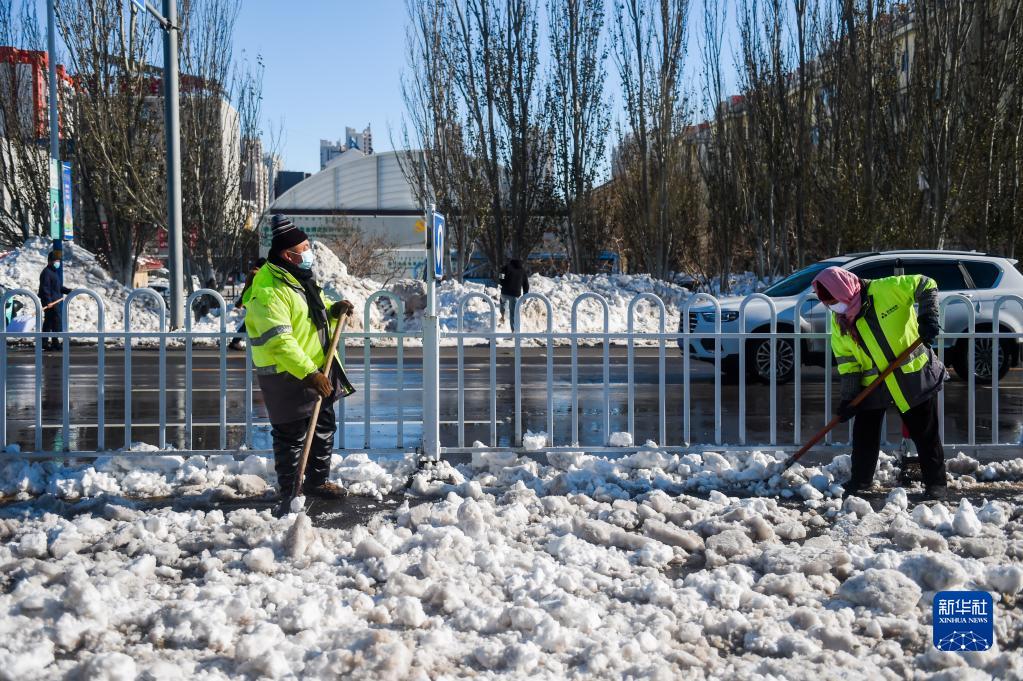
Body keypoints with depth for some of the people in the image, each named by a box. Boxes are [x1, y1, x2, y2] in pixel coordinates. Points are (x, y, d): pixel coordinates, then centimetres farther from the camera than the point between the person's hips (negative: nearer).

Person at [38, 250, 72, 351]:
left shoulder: (54, 272, 19)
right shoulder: (46, 272, -13)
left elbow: (59, 287, 27)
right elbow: (45, 288, -20)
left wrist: (68, 291, 14)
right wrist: (48, 301, -26)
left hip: (55, 301, 10)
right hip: (50, 302, -10)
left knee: (48, 322, 12)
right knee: (57, 320, -10)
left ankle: (45, 343, 16)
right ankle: (55, 342, -8)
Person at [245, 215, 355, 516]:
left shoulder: (301, 279, 10)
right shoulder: (268, 290, -21)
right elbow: (279, 341, -29)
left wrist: (333, 310, 1)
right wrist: (308, 373, -33)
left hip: (318, 371, 10)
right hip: (287, 378, -10)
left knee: (324, 428, 20)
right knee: (290, 436, -1)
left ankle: (316, 481, 35)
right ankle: (288, 492, 11)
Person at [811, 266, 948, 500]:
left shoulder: (886, 290, -19)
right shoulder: (839, 322, -2)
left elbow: (926, 286, -14)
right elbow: (846, 361, 0)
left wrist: (928, 318, -27)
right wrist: (848, 397, -7)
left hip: (914, 376, -4)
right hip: (874, 384, 4)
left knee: (926, 434, 4)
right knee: (864, 433, 6)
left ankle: (936, 484, 16)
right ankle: (860, 481, 23)